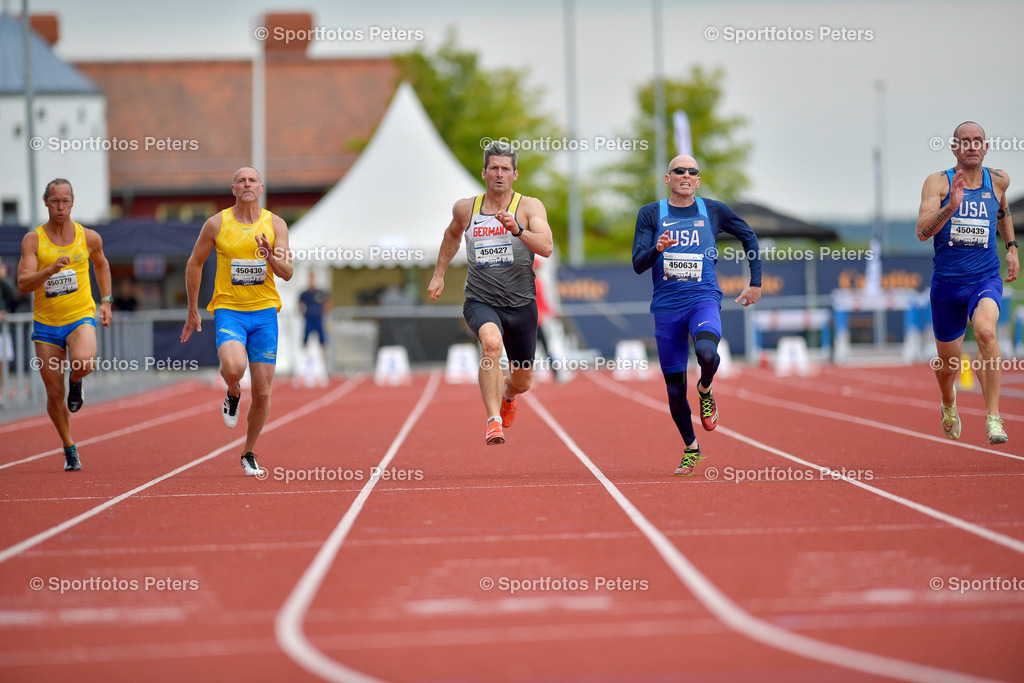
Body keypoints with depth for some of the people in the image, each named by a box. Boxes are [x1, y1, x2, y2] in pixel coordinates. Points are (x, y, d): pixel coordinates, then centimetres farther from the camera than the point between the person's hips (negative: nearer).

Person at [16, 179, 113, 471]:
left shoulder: (89, 238, 0)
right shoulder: (33, 240, -6)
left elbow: (101, 264, 22)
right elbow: (23, 284, -15)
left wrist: (105, 301, 13)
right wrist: (51, 270, -31)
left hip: (81, 317, -1)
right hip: (46, 323, 1)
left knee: (84, 362, -33)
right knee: (54, 394, 3)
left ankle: (76, 382, 4)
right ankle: (69, 449, 24)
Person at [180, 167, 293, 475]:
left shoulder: (275, 224, 2)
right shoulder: (217, 224, -1)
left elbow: (287, 273, -2)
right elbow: (194, 264, 9)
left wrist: (271, 256, -24)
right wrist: (192, 311, 9)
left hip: (264, 312, 2)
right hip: (229, 310, -2)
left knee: (262, 393, 1)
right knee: (233, 367, -31)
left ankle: (249, 454, 21)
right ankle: (233, 394, 6)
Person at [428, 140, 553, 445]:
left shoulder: (530, 207, -4)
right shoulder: (465, 209, 4)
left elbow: (547, 247, -19)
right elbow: (452, 235, 27)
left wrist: (517, 229, -34)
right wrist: (438, 275, 25)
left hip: (521, 304, 1)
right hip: (480, 301, -1)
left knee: (522, 381, 13)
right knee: (491, 342, -35)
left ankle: (507, 396, 52)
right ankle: (493, 420, -33)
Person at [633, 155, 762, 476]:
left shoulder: (713, 211, 5)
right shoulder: (651, 214, 4)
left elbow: (748, 236, 20)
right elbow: (638, 264, -2)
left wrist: (755, 282, 15)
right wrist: (657, 249, -23)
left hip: (704, 299, -1)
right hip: (666, 305, 1)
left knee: (707, 353, -33)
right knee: (674, 387, 3)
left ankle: (705, 391, 1)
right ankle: (691, 449, 23)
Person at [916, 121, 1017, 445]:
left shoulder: (998, 180, 3)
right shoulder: (938, 182, -6)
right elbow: (922, 232, -18)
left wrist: (1012, 248, 20)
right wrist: (951, 206, -32)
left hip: (986, 278, 0)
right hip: (946, 283, 0)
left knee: (986, 331, -32)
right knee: (947, 365, 12)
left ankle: (993, 416, -27)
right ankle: (948, 404, 49)